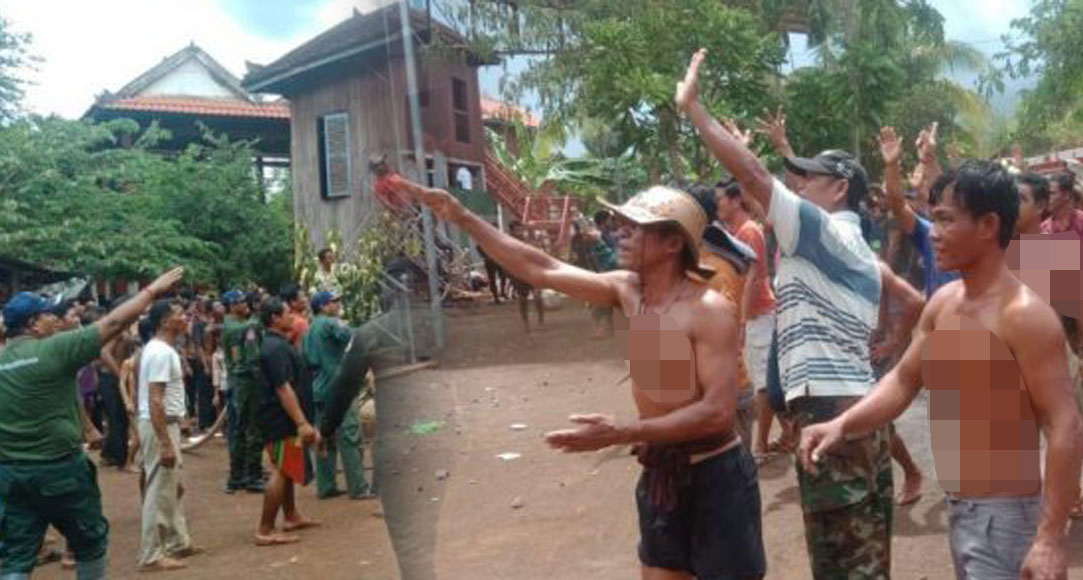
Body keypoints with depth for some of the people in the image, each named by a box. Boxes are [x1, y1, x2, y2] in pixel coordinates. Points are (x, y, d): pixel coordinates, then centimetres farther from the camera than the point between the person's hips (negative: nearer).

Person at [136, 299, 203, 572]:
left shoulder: (161, 349, 12)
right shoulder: (161, 353, -20)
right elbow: (155, 401, -25)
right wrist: (165, 444, -27)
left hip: (167, 423, 11)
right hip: (160, 426, -11)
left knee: (174, 488, 19)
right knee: (160, 492, -3)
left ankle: (178, 543, 29)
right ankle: (151, 556, 5)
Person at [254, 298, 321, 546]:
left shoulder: (279, 344, 14)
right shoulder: (276, 348, -20)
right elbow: (283, 388, -26)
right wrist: (302, 422, -29)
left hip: (285, 419, 11)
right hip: (283, 419, -11)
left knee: (286, 469, 19)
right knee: (281, 472, -7)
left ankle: (291, 516, 32)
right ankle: (265, 531, -4)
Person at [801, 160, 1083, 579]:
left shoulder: (1023, 314, -20)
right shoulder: (943, 302, 5)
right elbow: (903, 380, 8)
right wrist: (841, 424, -9)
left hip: (1004, 515, -8)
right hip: (958, 510, 8)